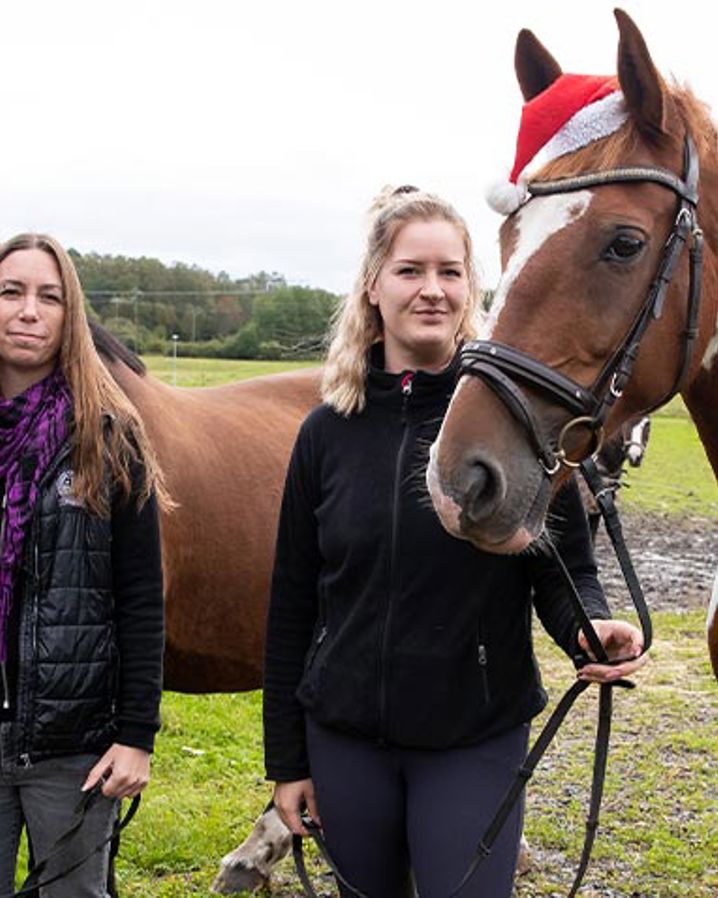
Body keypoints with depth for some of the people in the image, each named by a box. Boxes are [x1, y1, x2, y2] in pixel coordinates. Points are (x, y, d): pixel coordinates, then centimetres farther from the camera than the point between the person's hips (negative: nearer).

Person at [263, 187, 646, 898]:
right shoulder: (328, 432, -1)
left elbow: (565, 571, -2)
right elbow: (292, 605, 4)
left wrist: (589, 628, -25)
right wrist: (285, 759, 5)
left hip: (477, 737, -2)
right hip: (345, 738, 3)